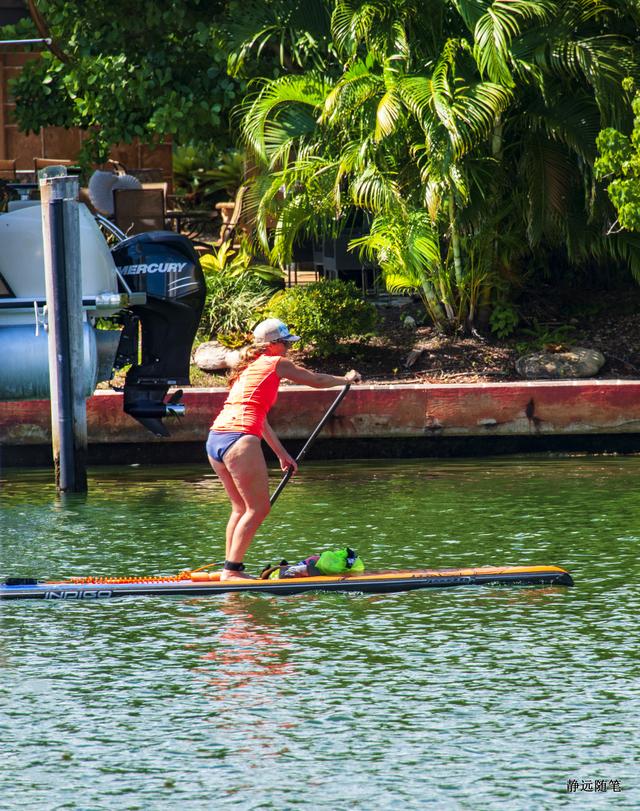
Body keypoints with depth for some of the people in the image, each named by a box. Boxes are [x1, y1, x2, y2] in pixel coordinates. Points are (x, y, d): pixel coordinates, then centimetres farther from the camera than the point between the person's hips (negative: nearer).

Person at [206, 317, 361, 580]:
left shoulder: (248, 368, 27)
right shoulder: (276, 364, 3)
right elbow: (317, 380, 14)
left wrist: (281, 453, 38)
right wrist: (346, 379, 33)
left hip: (215, 439, 9)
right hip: (239, 440, -9)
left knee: (241, 507, 18)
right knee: (258, 508, -4)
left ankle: (230, 568, 16)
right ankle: (232, 569, -8)